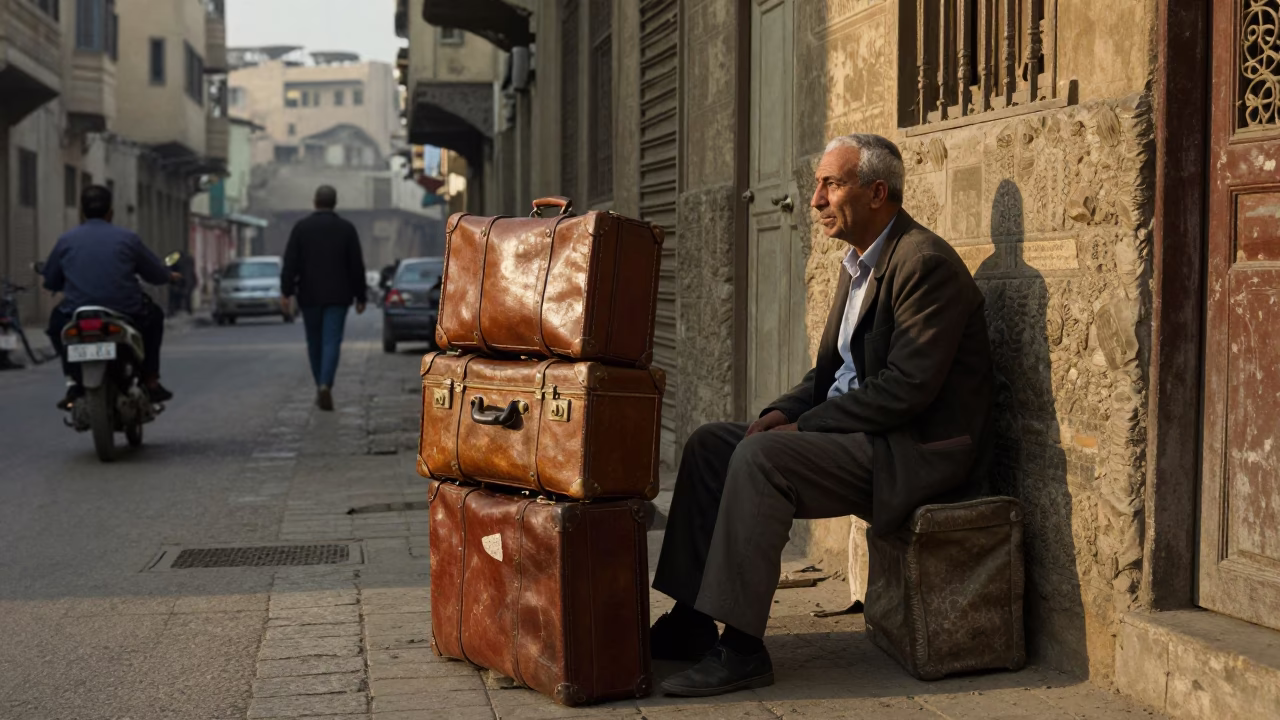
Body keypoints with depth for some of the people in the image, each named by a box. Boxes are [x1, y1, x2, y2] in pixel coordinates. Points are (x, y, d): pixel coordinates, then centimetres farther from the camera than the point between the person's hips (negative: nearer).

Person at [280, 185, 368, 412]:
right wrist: (360, 297, 7)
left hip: (309, 295, 1)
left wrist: (286, 291, -6)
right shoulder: (347, 229, 0)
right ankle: (325, 385, -22)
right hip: (337, 296, -1)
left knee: (314, 342, 14)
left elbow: (290, 262, -6)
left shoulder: (301, 227, 1)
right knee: (332, 342, -5)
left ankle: (321, 386, 22)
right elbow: (357, 266, 1)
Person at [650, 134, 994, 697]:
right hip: (867, 433, 10)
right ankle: (692, 619, 3)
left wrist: (805, 425, -18)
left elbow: (907, 387, -23)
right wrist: (784, 412, 0)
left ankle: (741, 651, -24)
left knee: (760, 456, -28)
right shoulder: (858, 264, 16)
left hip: (919, 448, -10)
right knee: (708, 444, 3)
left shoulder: (925, 263, -16)